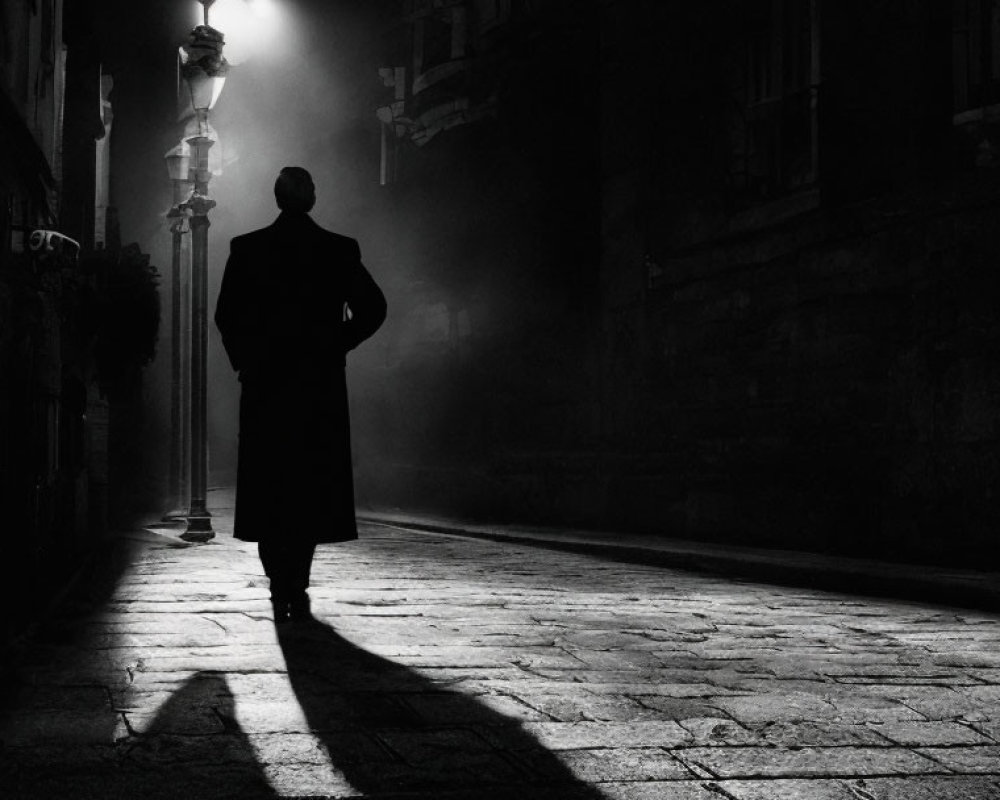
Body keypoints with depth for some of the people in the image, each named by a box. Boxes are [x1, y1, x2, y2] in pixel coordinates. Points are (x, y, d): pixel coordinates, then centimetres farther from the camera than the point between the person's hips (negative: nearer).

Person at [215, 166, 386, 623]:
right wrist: (337, 346, 8)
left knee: (268, 487, 7)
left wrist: (244, 360, 10)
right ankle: (297, 590, 2)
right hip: (320, 385, 0)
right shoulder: (340, 250, 0)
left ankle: (281, 589, 2)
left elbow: (225, 315, -2)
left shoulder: (246, 248, 0)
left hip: (264, 384, 0)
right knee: (312, 488, 6)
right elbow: (372, 308, -1)